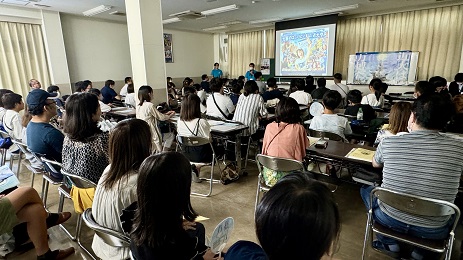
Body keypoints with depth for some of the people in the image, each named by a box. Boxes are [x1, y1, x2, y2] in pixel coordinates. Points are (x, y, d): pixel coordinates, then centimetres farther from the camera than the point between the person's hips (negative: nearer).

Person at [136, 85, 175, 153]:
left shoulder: (138, 106, 8)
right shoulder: (150, 105, -15)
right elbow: (161, 117, -5)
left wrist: (165, 114, 21)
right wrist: (170, 115, 13)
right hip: (151, 134, -8)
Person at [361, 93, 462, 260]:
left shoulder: (388, 143, -16)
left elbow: (375, 164, 7)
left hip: (389, 220, -1)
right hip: (433, 232, 1)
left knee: (366, 189, 28)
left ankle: (390, 245, 26)